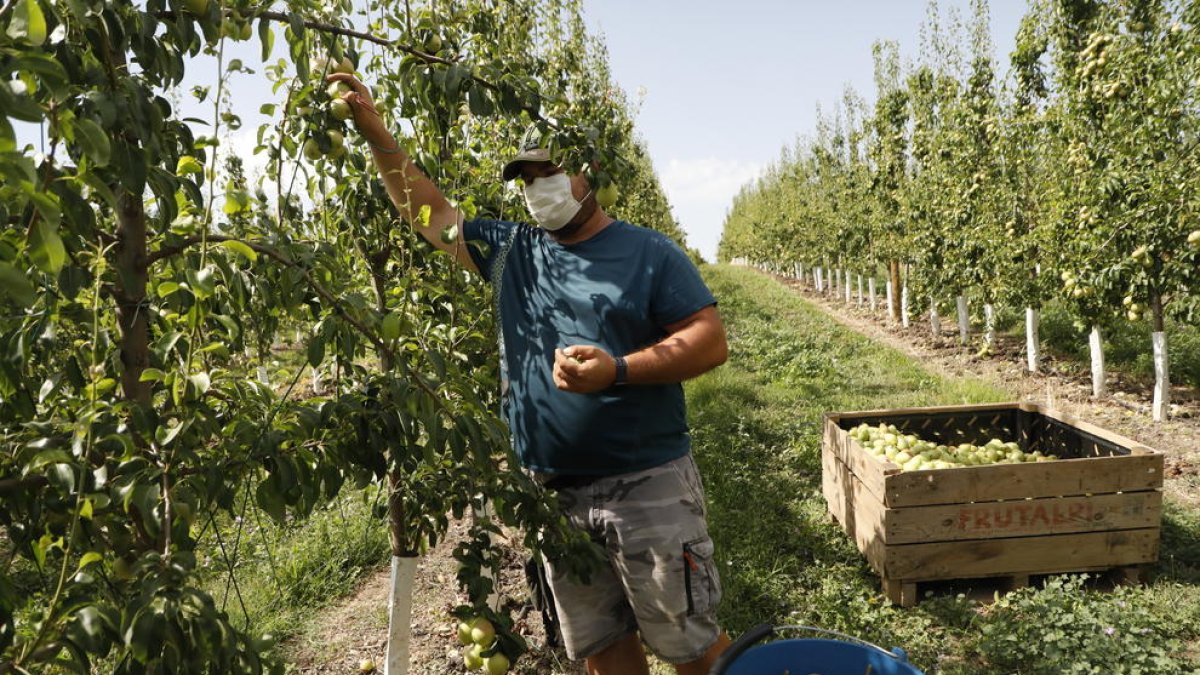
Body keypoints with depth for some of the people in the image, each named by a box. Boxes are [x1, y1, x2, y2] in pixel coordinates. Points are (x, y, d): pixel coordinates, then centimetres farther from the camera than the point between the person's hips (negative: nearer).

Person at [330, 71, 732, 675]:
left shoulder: (647, 253, -4)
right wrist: (377, 134, 1)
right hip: (557, 494, 5)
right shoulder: (512, 251, 9)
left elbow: (710, 340, -10)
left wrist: (618, 370, -23)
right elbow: (426, 211, 11)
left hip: (645, 484, -4)